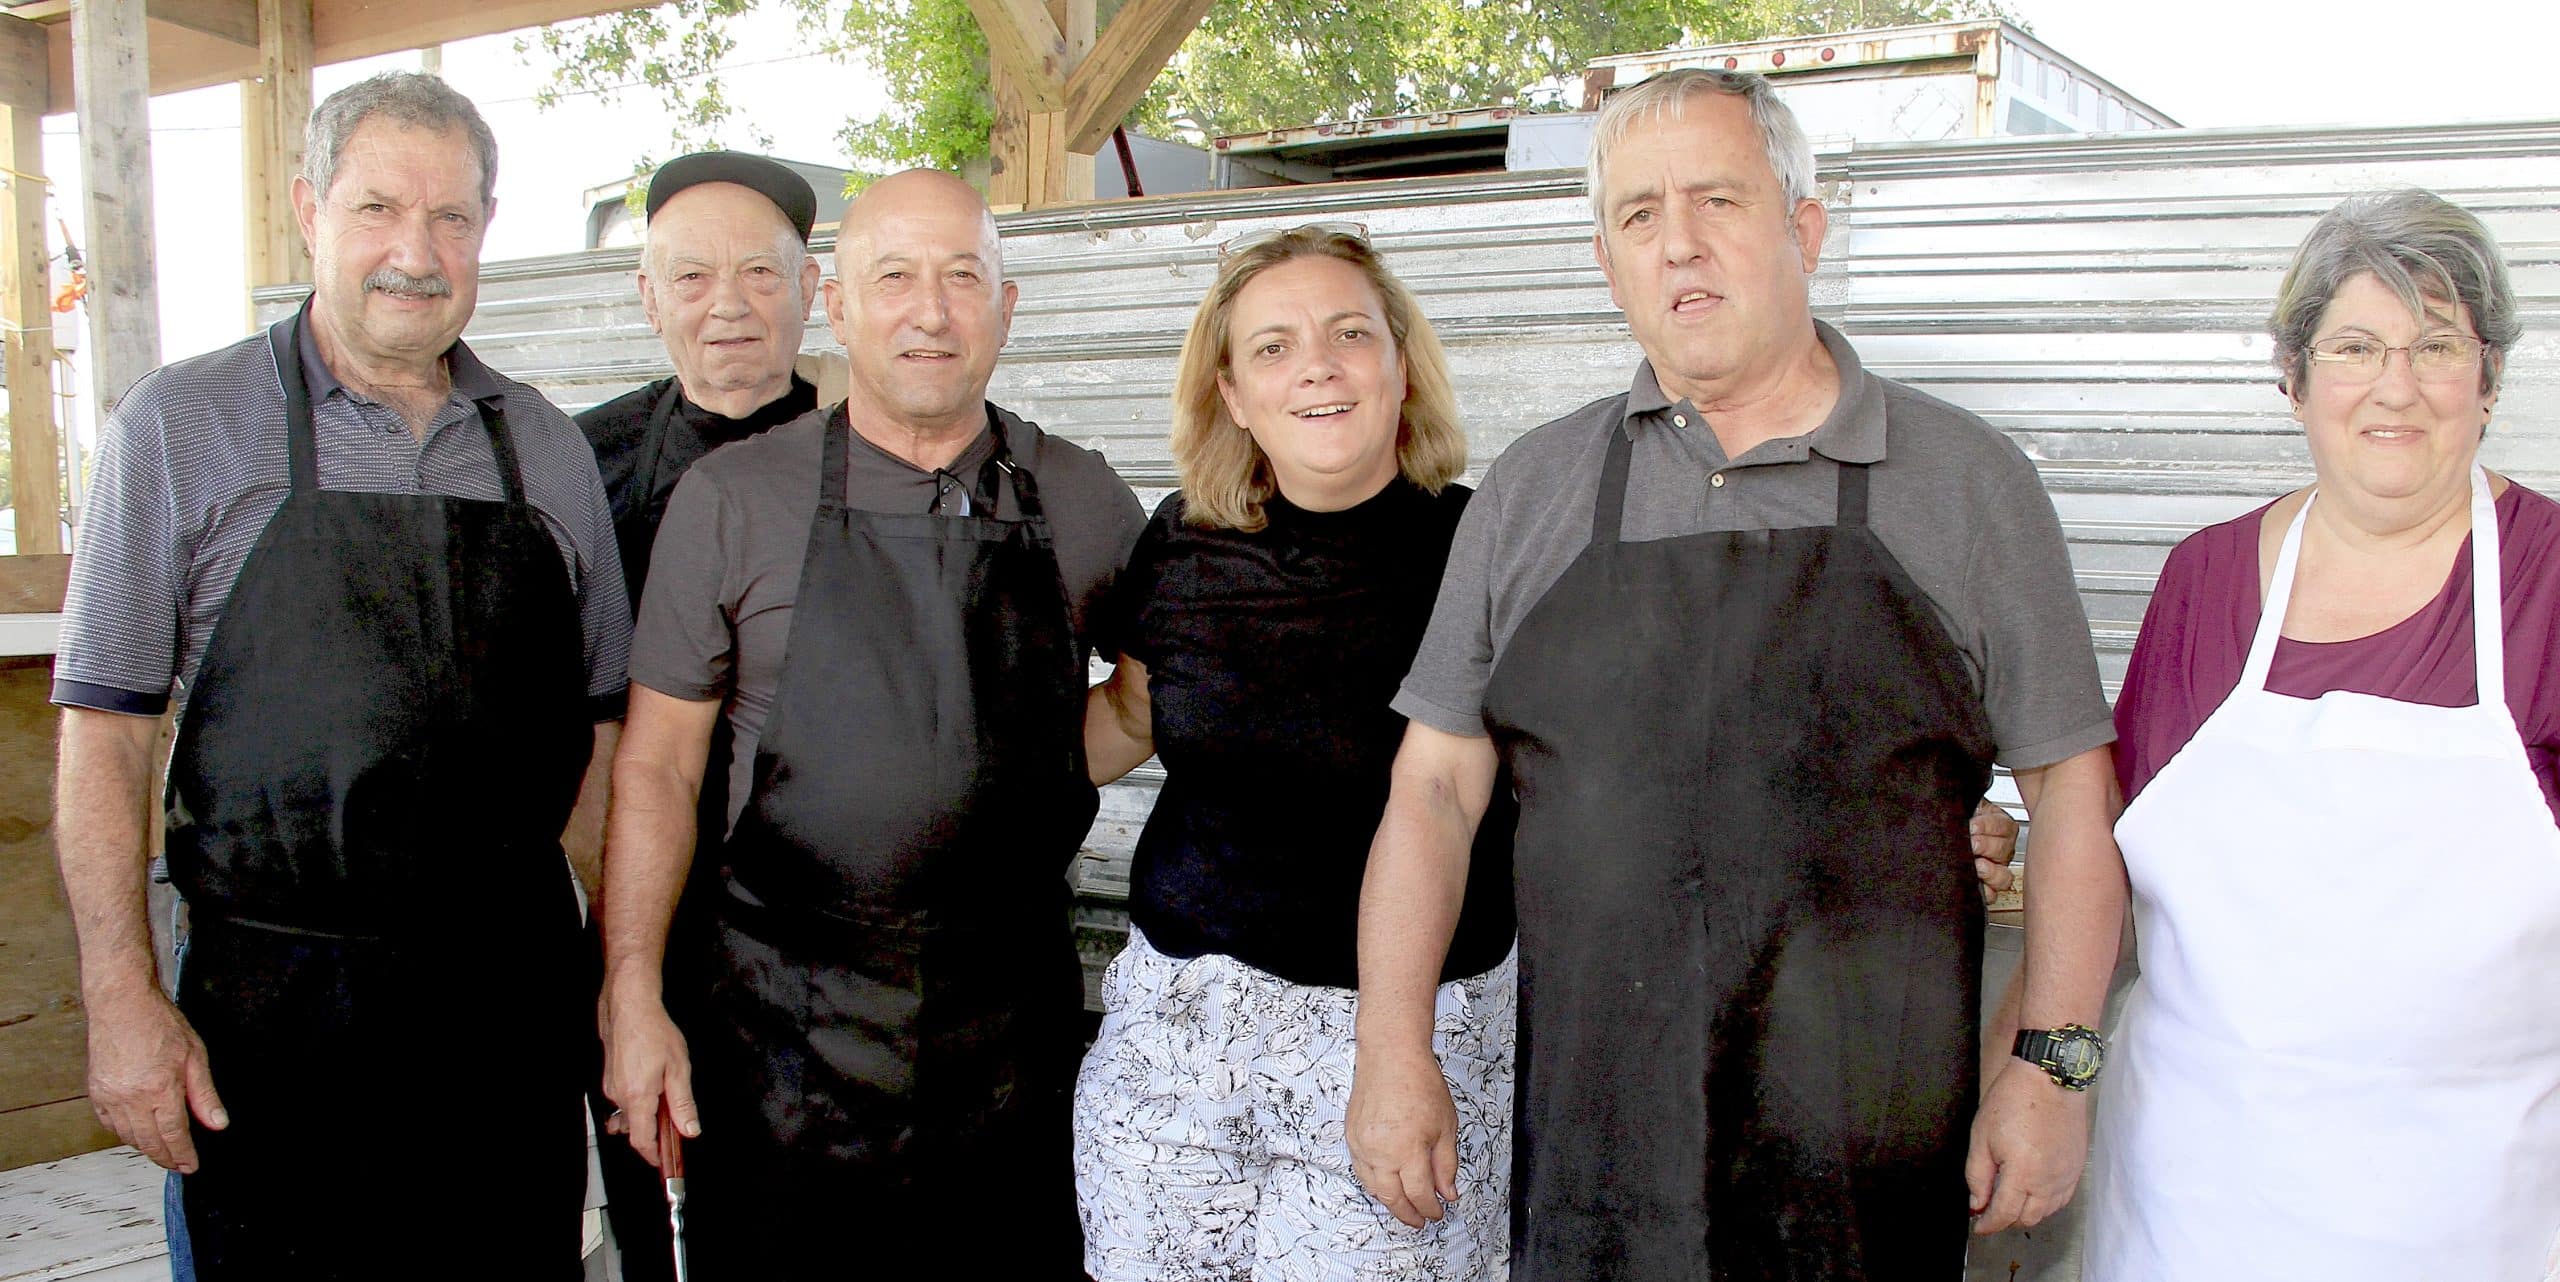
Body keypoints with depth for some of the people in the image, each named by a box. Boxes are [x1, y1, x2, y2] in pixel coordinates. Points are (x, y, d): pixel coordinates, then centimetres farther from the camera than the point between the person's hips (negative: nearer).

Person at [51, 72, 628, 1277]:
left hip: (516, 1000, 3)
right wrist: (122, 999, -9)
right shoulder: (179, 426, -2)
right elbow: (104, 732, -3)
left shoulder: (549, 448, 8)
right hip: (275, 1010, -3)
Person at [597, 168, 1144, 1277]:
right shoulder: (730, 500, -2)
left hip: (1019, 1020, 2)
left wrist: (1055, 763, 4)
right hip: (792, 1028, -1)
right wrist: (632, 998, -4)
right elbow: (656, 765, 0)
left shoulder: (1084, 502, 3)